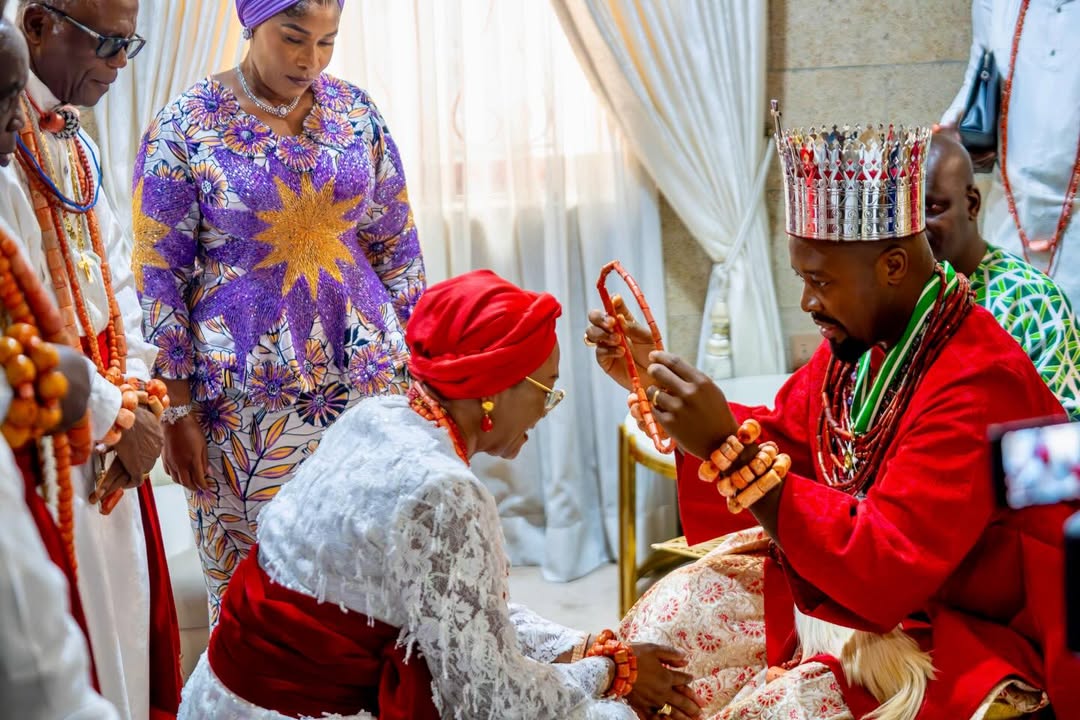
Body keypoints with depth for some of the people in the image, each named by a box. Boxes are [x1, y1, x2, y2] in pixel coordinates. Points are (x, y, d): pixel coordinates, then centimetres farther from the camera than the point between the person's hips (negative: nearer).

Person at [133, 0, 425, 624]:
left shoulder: (356, 112, 4)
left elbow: (396, 247, 10)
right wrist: (179, 409, -6)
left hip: (364, 377, 3)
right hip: (244, 394, -3)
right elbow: (160, 275, -4)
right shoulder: (185, 127, -6)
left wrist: (414, 360, 8)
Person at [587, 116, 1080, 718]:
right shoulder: (855, 340, -2)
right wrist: (652, 376, 1)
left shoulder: (981, 380, -26)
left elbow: (886, 572, -30)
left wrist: (727, 448, -35)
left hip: (959, 638, -7)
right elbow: (780, 442, 14)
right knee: (681, 604, -4)